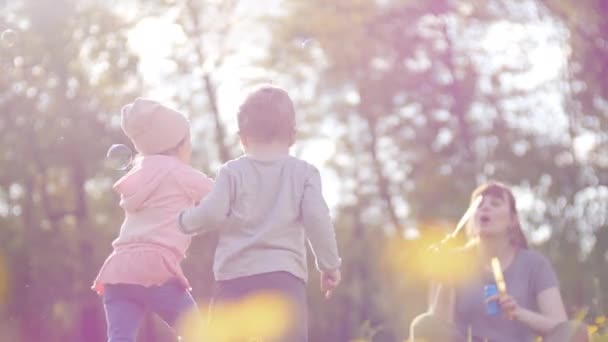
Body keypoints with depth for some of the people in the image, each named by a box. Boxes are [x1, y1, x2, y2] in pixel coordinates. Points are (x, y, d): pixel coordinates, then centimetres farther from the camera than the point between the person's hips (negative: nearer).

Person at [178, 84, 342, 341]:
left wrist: (186, 220, 16)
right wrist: (330, 265, 7)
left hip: (235, 276, 1)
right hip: (284, 275, -1)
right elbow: (317, 218, -3)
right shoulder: (304, 172, 8)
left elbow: (212, 214, -5)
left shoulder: (232, 171, 8)